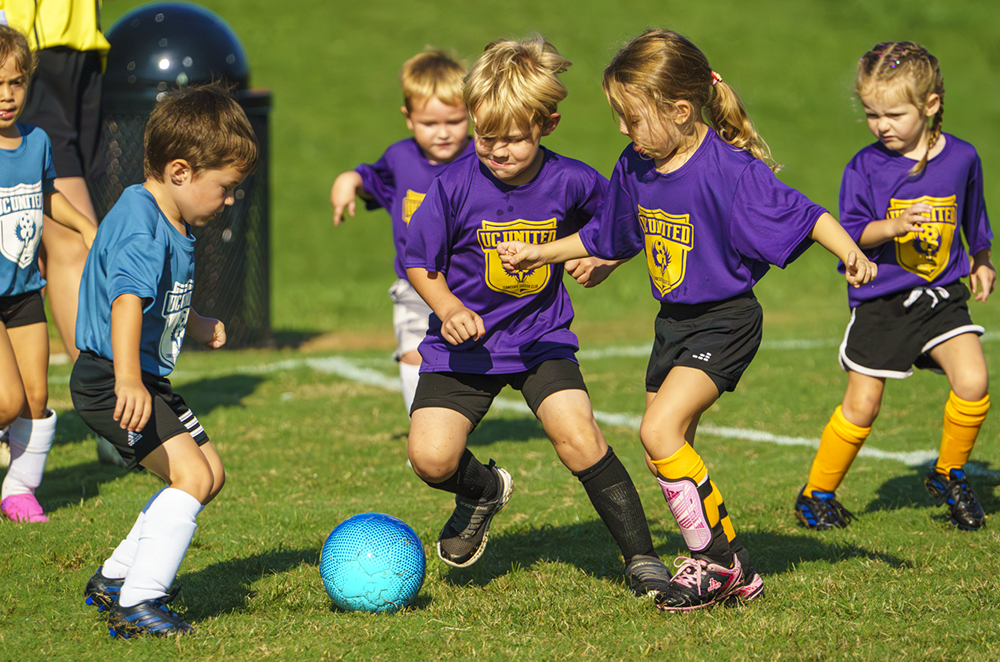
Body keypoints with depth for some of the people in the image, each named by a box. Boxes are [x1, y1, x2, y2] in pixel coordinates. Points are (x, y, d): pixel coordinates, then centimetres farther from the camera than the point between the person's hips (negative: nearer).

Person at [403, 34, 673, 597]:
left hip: (542, 339, 0)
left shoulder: (571, 182, -11)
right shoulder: (456, 186, -14)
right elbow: (420, 263, -3)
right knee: (431, 457, -16)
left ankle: (641, 557, -6)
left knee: (578, 435, -21)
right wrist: (448, 307, -17)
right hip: (466, 344, 0)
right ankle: (484, 490, 21)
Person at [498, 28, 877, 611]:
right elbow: (606, 240, 18)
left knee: (659, 430, -21)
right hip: (674, 322, 8)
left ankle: (720, 558, -8)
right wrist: (538, 254, 16)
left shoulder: (729, 171, -21)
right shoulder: (635, 170, 2)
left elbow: (801, 215, -21)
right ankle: (730, 575, 22)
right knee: (672, 453, 9)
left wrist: (851, 252, -36)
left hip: (725, 322, -8)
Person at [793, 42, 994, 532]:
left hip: (941, 293, 2)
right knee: (861, 405, 0)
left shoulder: (961, 158, -1)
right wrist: (893, 226, -27)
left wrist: (980, 261, 30)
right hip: (880, 300, -2)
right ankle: (817, 493, 18)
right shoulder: (866, 167, -9)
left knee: (973, 383, -15)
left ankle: (948, 475, 9)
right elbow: (852, 231, -10)